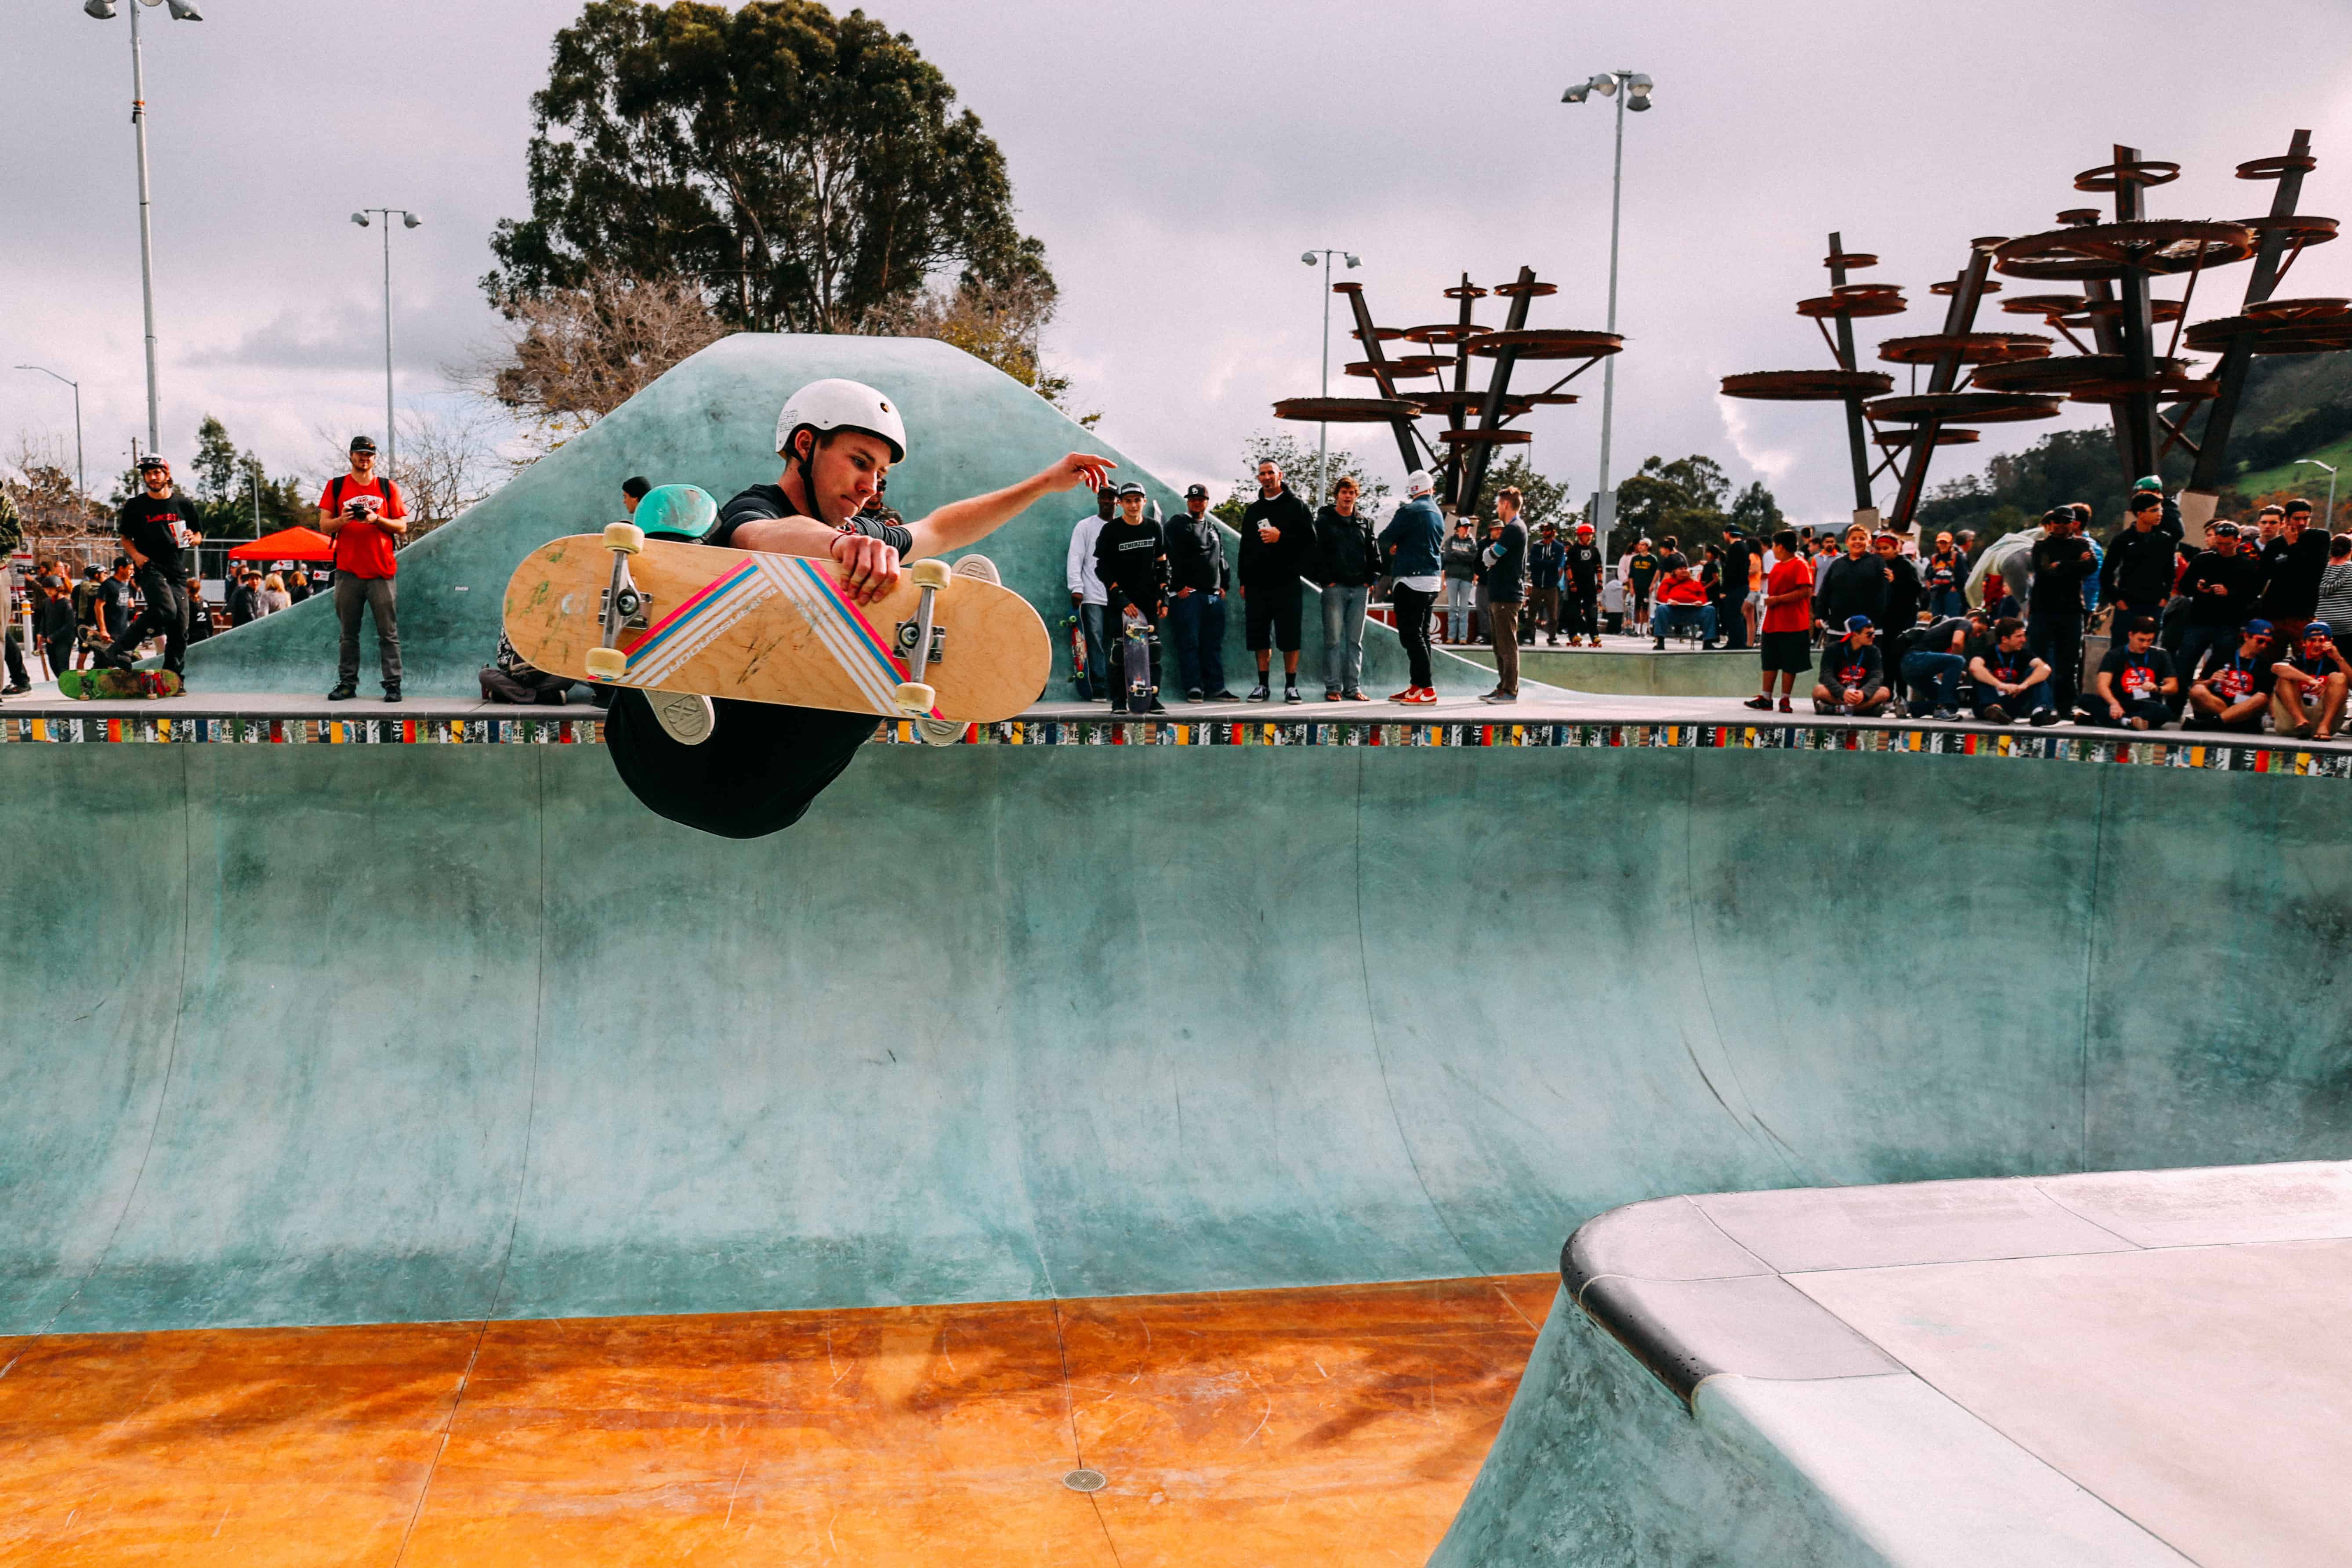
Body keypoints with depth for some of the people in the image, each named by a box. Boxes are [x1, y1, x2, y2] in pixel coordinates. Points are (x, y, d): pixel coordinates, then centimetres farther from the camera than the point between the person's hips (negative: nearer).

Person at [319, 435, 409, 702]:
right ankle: (347, 683, 9)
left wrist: (377, 519, -10)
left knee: (388, 632, -3)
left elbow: (402, 527, 7)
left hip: (381, 571, -1)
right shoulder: (335, 486, 11)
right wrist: (342, 520, -11)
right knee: (348, 633, 5)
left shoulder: (388, 487, 10)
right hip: (347, 571, 1)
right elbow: (324, 526, 9)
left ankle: (393, 685, -2)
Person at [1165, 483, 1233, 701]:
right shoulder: (1177, 526, 2)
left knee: (1214, 644, 5)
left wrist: (1223, 585, 15)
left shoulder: (1215, 529, 21)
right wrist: (1178, 587, -12)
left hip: (1214, 595, 6)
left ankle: (1215, 688, 7)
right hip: (1187, 594, -6)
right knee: (1190, 643, -6)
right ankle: (1194, 688, -4)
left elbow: (1221, 559, 26)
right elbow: (1169, 558, -6)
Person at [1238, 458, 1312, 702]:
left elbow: (1310, 540, -3)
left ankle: (1291, 686, 4)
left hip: (1286, 582, -4)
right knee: (1260, 637, 5)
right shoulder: (1253, 510, 17)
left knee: (1290, 636, -3)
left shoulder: (1297, 506, 4)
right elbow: (1245, 547, 18)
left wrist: (1281, 537, -15)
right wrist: (1244, 580, 11)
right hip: (1257, 583, 4)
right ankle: (1262, 686, 12)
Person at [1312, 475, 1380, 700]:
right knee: (1333, 639, -4)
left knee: (1355, 640, 6)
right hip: (1335, 588, -3)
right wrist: (1327, 580, -10)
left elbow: (1374, 553, 14)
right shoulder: (1324, 520, 3)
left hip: (1360, 589, 4)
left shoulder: (1365, 522, 13)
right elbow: (1318, 553, -3)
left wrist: (1371, 580, 3)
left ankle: (1353, 687, 10)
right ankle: (1333, 687, 0)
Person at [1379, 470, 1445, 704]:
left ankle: (1426, 688, -11)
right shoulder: (1438, 513, 16)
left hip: (1411, 579, -9)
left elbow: (1385, 539, -7)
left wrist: (1389, 550, 16)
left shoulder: (1410, 511, -11)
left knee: (1411, 635, -7)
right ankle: (1417, 686, 16)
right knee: (1421, 634, 13)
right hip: (1432, 580, 9)